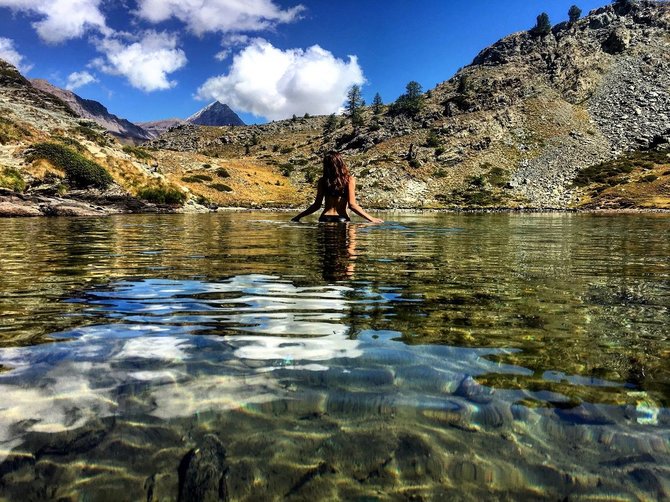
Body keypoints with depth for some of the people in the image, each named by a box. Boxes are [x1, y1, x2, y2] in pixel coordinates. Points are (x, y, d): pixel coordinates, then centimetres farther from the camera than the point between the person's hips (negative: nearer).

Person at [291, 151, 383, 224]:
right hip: (342, 219, -2)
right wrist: (371, 218, -3)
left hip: (325, 219, 2)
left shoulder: (323, 181, 4)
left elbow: (317, 205, 6)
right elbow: (352, 205, -7)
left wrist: (298, 217, 17)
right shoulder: (349, 180, -1)